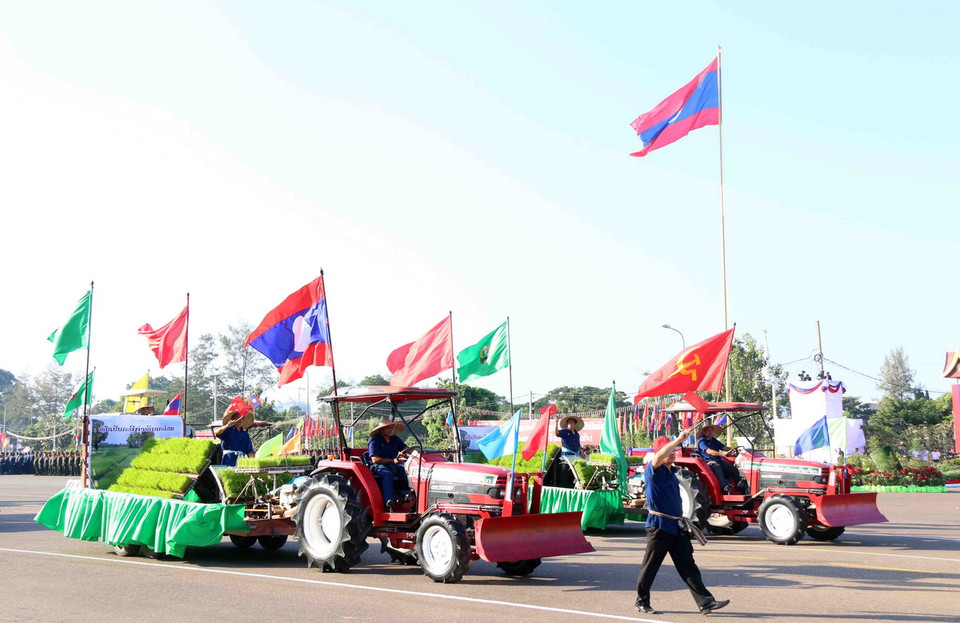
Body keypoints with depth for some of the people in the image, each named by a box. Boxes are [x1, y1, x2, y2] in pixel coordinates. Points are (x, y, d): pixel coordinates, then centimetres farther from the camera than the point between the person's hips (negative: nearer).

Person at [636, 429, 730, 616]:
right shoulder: (653, 471, -9)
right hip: (659, 525, -7)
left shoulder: (672, 472, 16)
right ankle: (642, 602, 17)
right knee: (650, 567, 4)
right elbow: (659, 457, -32)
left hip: (677, 527, 7)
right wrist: (678, 440, -33)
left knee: (688, 566, 3)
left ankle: (705, 602, -2)